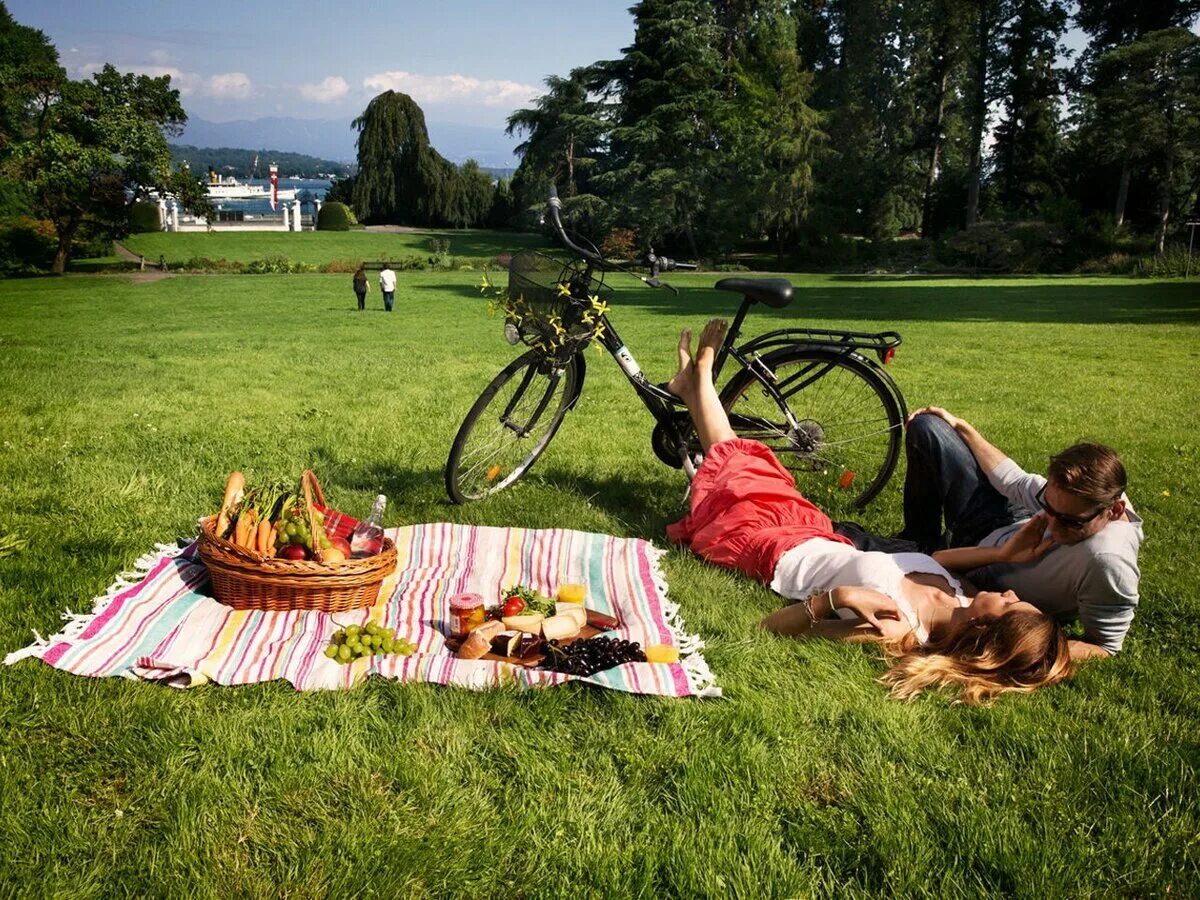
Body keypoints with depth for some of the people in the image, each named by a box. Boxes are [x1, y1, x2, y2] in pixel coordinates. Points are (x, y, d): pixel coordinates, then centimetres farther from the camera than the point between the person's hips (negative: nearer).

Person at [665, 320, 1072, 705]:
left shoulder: (896, 631, -42)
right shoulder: (960, 597, -24)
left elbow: (771, 626, -39)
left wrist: (835, 597, -57)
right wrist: (1002, 556, -15)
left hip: (775, 553, -5)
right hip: (819, 538, 5)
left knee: (734, 465, 16)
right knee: (748, 463, 22)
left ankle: (699, 377, 45)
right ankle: (694, 384, 48)